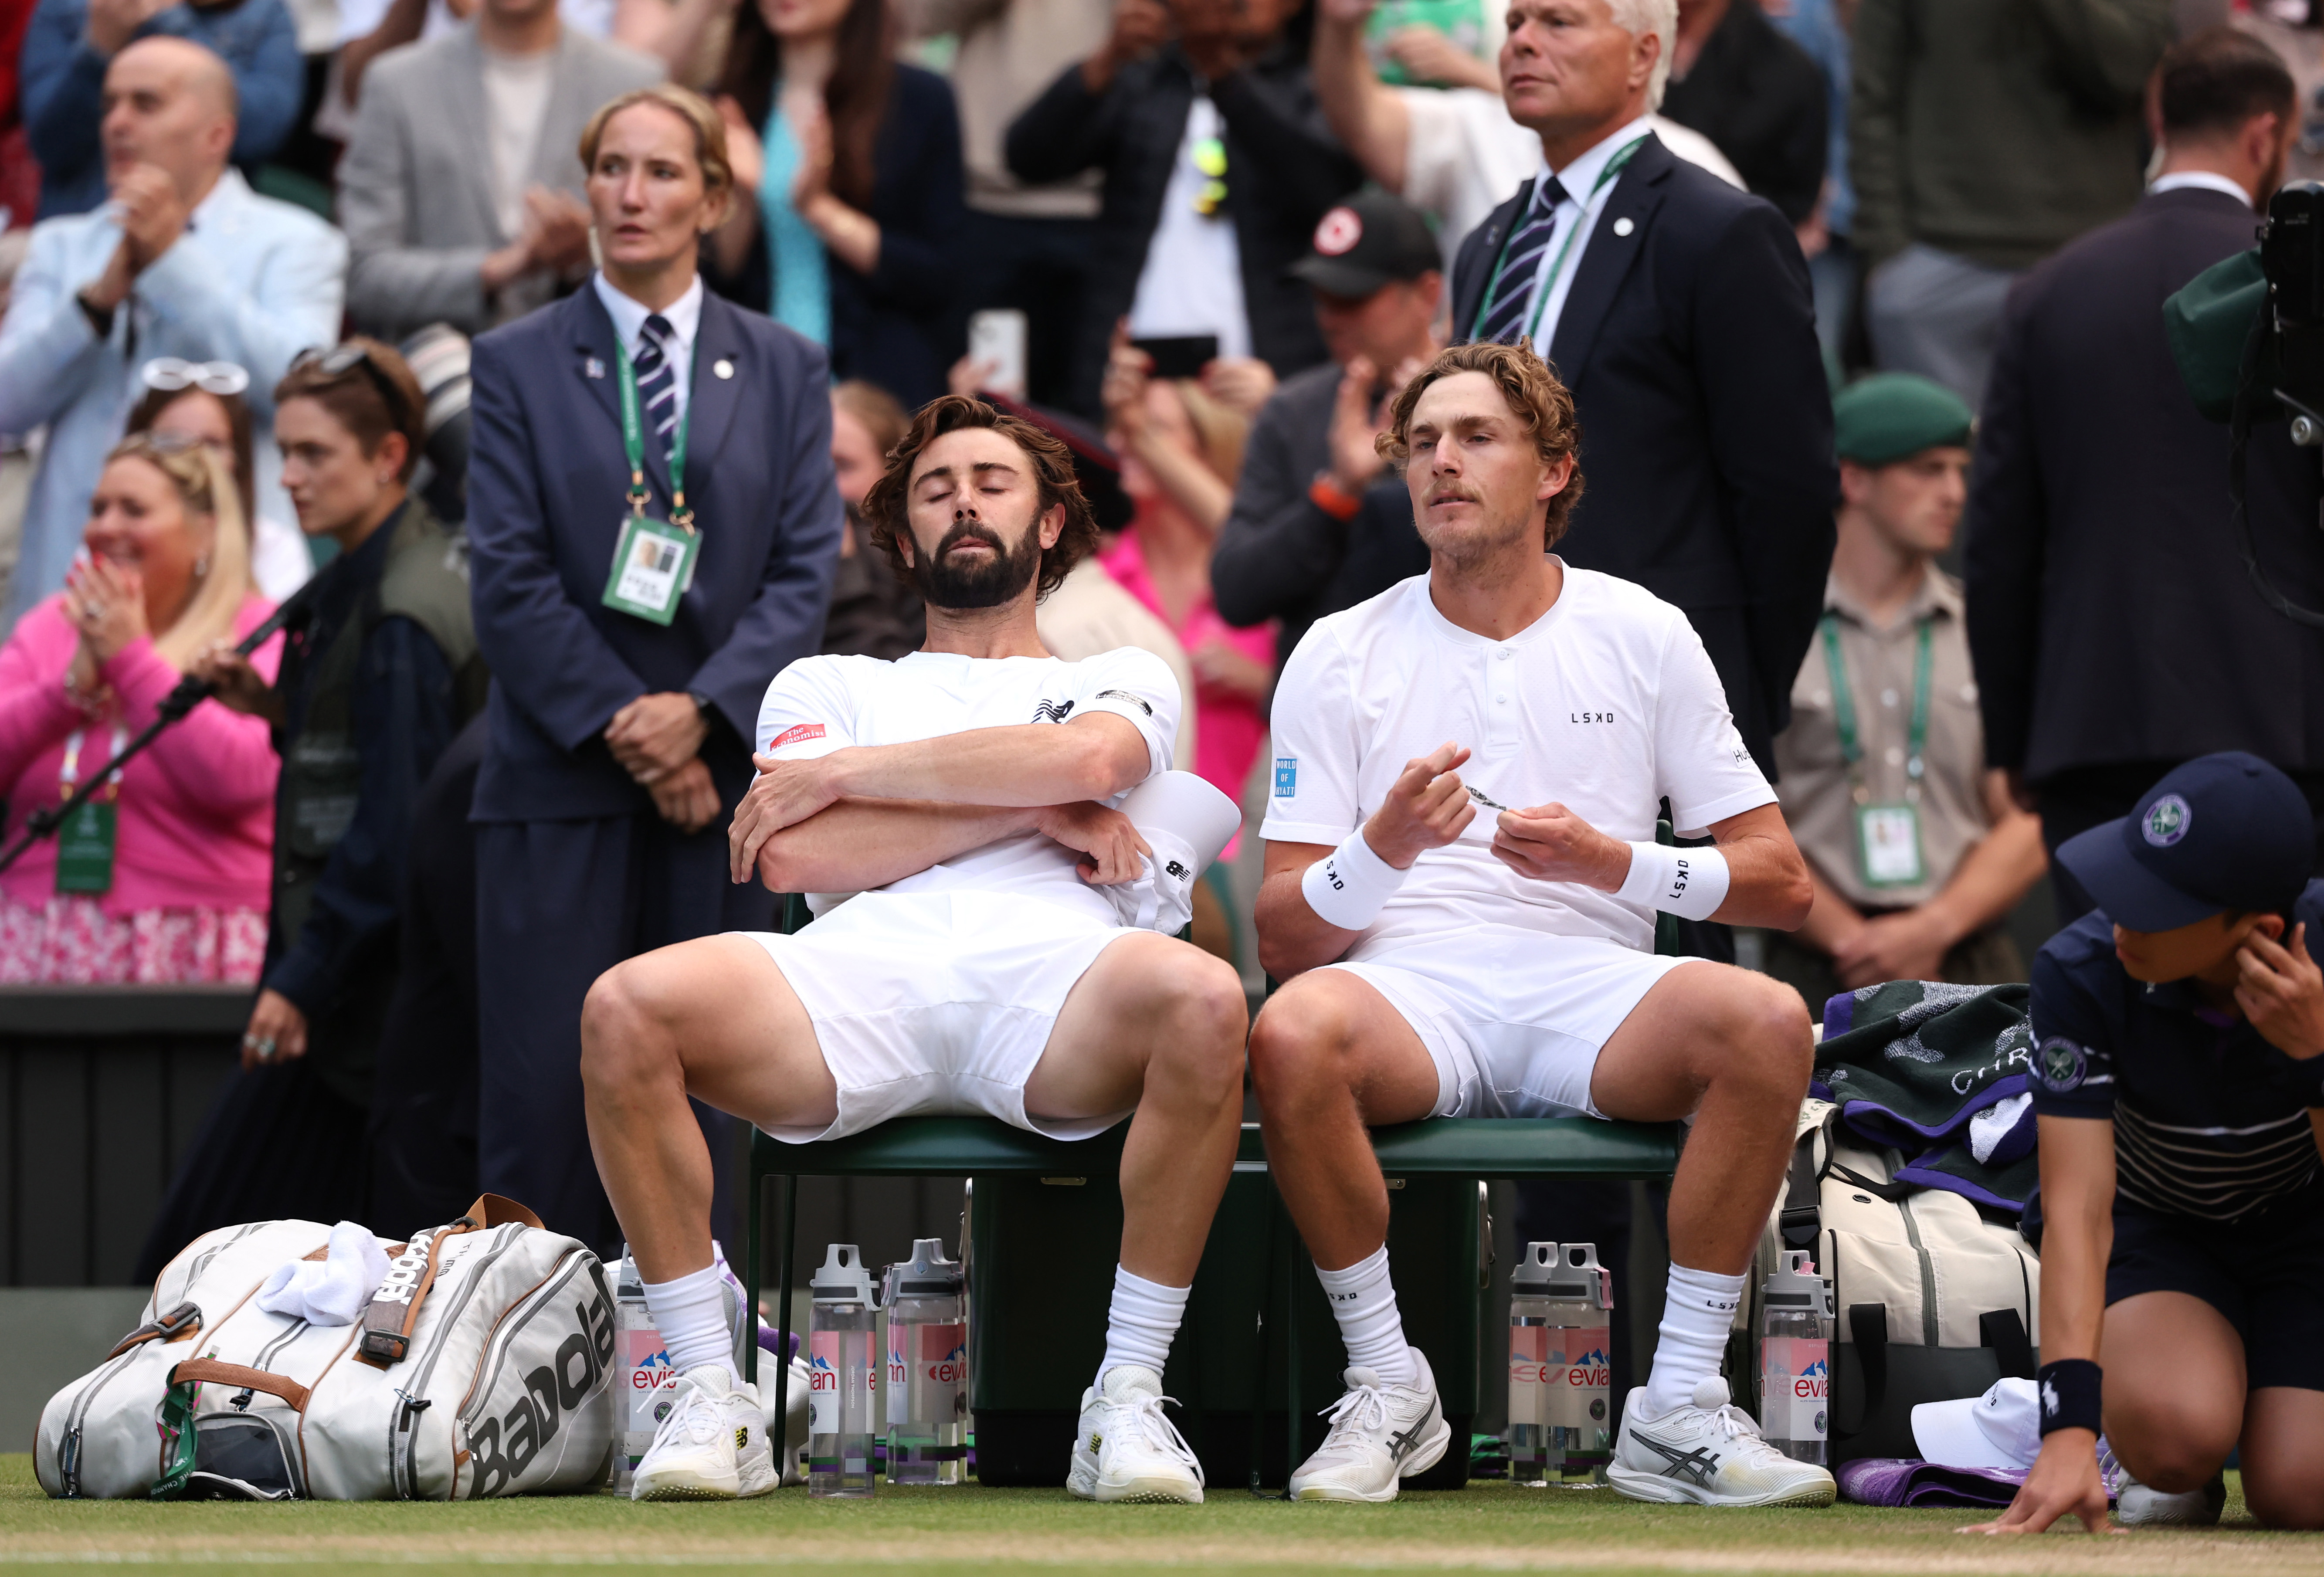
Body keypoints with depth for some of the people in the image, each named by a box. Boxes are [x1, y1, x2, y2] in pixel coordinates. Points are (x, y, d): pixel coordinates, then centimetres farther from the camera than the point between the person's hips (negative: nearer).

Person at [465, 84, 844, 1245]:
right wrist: (624, 730, -10)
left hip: (721, 778, 2)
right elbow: (509, 581, -2)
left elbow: (804, 572, 3)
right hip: (560, 787, -1)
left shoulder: (785, 373, 11)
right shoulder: (518, 367, 5)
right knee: (542, 1096, -6)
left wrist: (700, 712, -12)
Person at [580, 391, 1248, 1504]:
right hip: (864, 967, 1)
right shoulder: (827, 687, 33)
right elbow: (795, 858, 11)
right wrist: (1038, 812, 6)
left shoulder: (1119, 682, 30)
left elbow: (1086, 756, 3)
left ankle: (1127, 1400, -27)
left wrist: (841, 773, 7)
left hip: (1048, 972, -1)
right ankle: (710, 1400, -22)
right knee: (625, 1011, -30)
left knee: (1202, 997, -38)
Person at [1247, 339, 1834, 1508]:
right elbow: (1283, 939, 4)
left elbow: (1782, 883, 11)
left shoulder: (1643, 637, 13)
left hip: (1590, 989, 1)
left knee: (1766, 1022, -32)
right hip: (1414, 989, -1)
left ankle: (1677, 1411, -21)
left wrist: (1617, 864, -6)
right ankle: (1388, 1389, -17)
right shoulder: (1341, 656, 10)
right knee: (1292, 1034, -37)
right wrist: (1384, 851, -16)